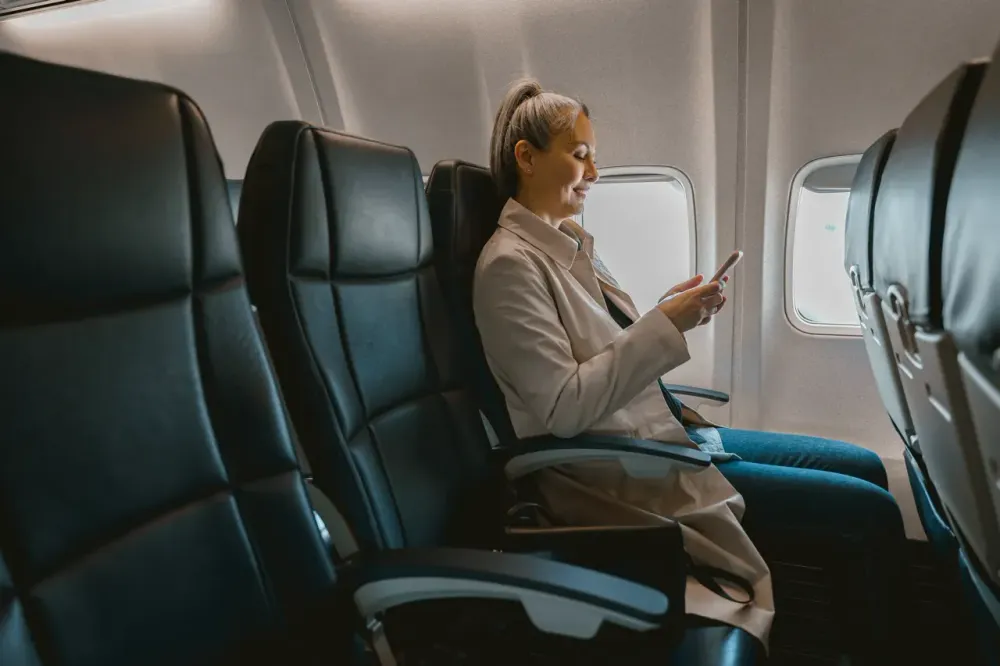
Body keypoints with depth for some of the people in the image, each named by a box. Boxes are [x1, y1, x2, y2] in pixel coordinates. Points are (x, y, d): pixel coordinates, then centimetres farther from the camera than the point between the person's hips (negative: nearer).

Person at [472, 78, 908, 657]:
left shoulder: (569, 242, 10)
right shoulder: (509, 264, -18)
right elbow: (563, 408, -23)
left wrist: (677, 310, -1)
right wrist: (665, 324, -21)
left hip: (667, 431, 9)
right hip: (631, 474, -9)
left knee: (869, 467, 12)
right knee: (876, 512, -7)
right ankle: (882, 644, 19)